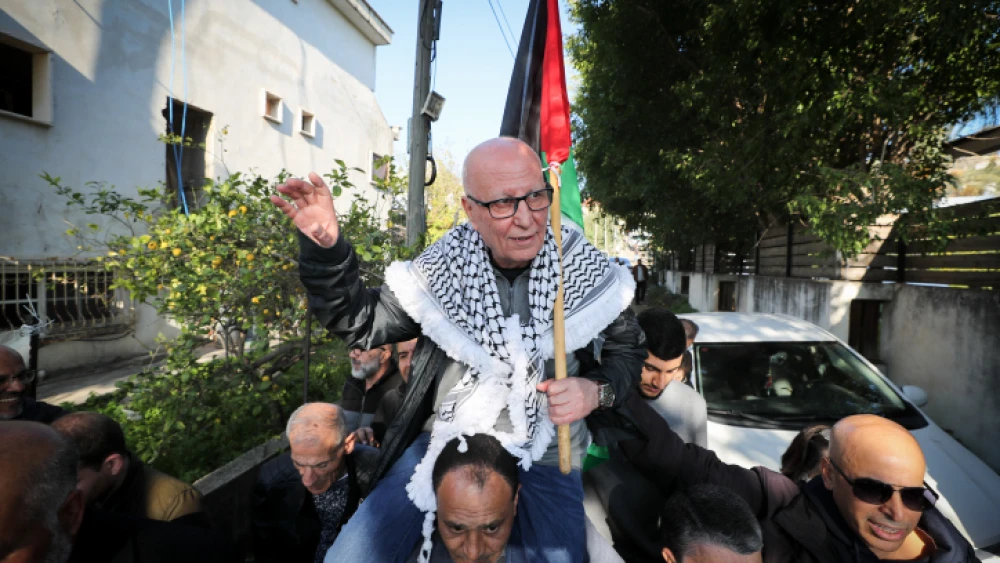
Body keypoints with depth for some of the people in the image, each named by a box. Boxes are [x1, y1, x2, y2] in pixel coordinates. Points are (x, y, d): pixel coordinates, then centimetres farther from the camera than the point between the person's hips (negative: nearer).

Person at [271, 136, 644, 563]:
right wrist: (324, 248, -14)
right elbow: (361, 324, 1)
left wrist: (598, 390, -15)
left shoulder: (586, 270, -9)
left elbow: (626, 348, 7)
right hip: (445, 441, 1)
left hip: (544, 456, 1)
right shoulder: (441, 268, -8)